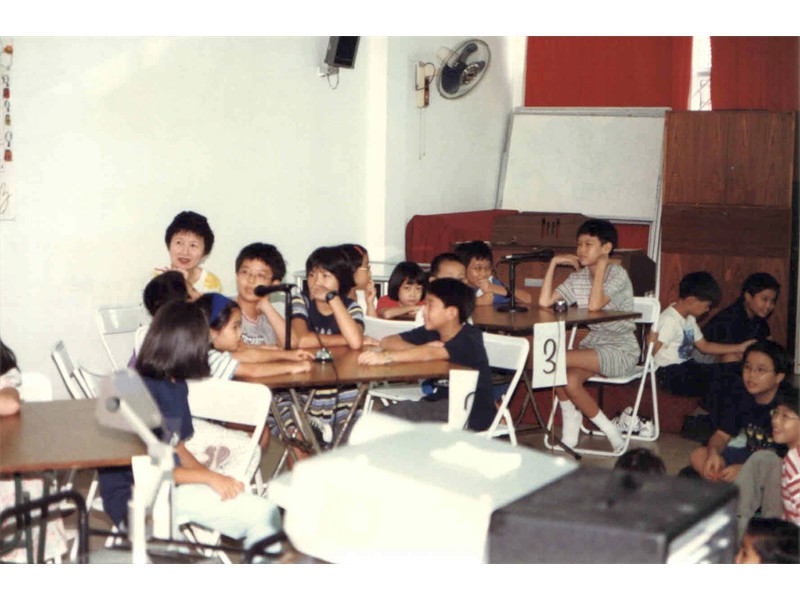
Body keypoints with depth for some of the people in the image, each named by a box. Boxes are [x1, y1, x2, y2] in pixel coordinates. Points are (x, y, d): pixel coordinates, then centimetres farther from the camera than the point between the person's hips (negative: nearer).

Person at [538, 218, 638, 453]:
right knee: (570, 381, -26)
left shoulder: (618, 275, -11)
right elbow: (544, 302, -1)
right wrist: (554, 263, -1)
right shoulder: (578, 277, 9)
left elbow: (594, 305, -27)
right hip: (593, 343, 6)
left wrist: (601, 266, -19)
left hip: (621, 350, -6)